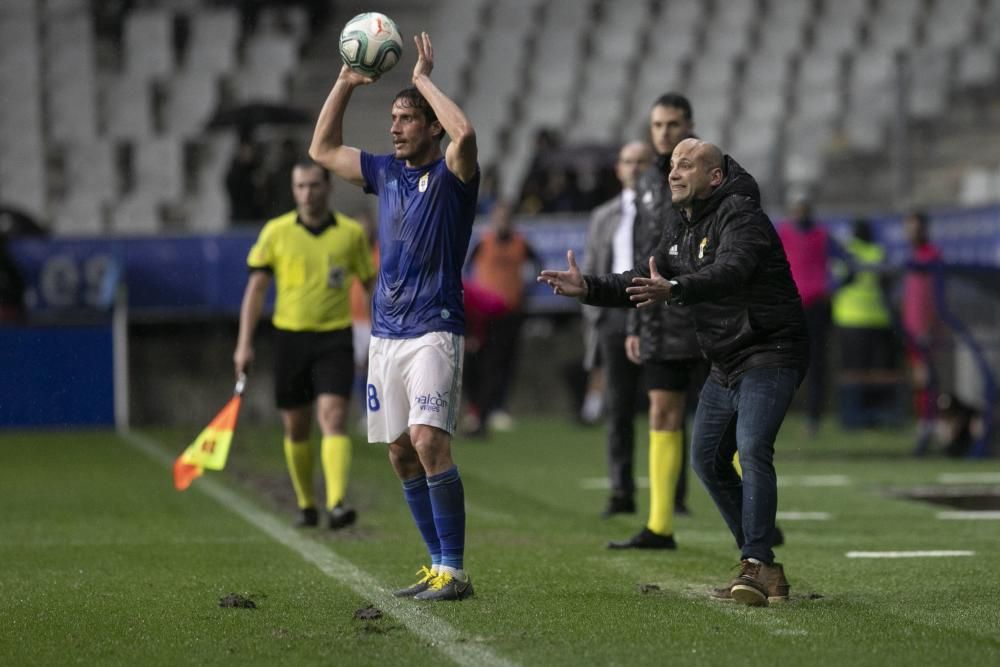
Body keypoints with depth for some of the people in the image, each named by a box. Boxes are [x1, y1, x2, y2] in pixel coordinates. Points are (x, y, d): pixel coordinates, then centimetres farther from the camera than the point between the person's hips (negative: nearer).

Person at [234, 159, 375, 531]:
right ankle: (306, 503, 26)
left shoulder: (351, 233, 2)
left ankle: (336, 505, -26)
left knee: (333, 419, -17)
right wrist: (245, 343, -5)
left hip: (335, 339, -1)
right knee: (296, 428, 9)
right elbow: (256, 288, 2)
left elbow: (371, 284, 10)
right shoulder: (276, 232, 1)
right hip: (290, 336, 1)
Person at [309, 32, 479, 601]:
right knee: (401, 453, 6)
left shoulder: (451, 174, -5)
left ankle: (455, 571, -16)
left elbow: (465, 132, -27)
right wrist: (345, 85, 14)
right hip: (386, 333, 7)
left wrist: (424, 80, -14)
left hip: (434, 331, -7)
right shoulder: (386, 173, 14)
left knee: (428, 441, -19)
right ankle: (439, 566, 14)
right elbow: (323, 150, 24)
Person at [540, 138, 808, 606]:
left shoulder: (741, 216, -18)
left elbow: (729, 272, -37)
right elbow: (645, 281, 16)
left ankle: (757, 565, -28)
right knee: (707, 457, 10)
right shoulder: (681, 225, 11)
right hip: (726, 363, 10)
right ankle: (762, 563, 17)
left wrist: (673, 291, -53)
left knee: (752, 446, -25)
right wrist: (589, 288, -1)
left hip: (771, 353, -10)